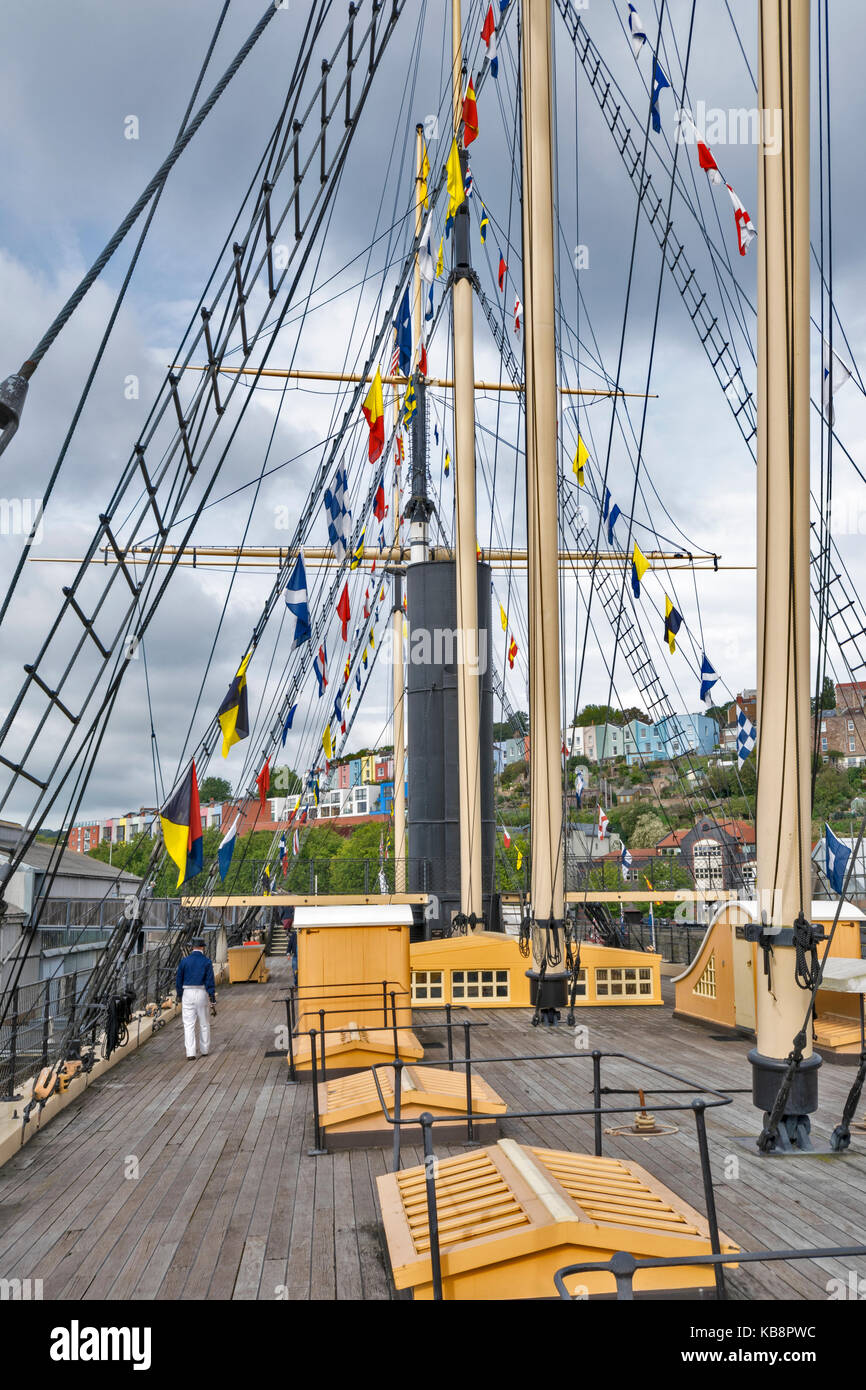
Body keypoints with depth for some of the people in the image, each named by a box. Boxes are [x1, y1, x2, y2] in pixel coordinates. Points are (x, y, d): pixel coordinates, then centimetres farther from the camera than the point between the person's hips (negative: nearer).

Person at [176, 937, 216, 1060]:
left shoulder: (185, 961, -1)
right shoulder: (207, 961, -5)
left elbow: (179, 981, 4)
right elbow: (210, 983, -8)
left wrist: (180, 998, 18)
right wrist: (213, 1003, -5)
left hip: (187, 994, 0)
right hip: (202, 994, 0)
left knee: (189, 1025, 1)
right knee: (204, 1024, 15)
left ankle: (190, 1053, -7)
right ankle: (204, 1050, 26)